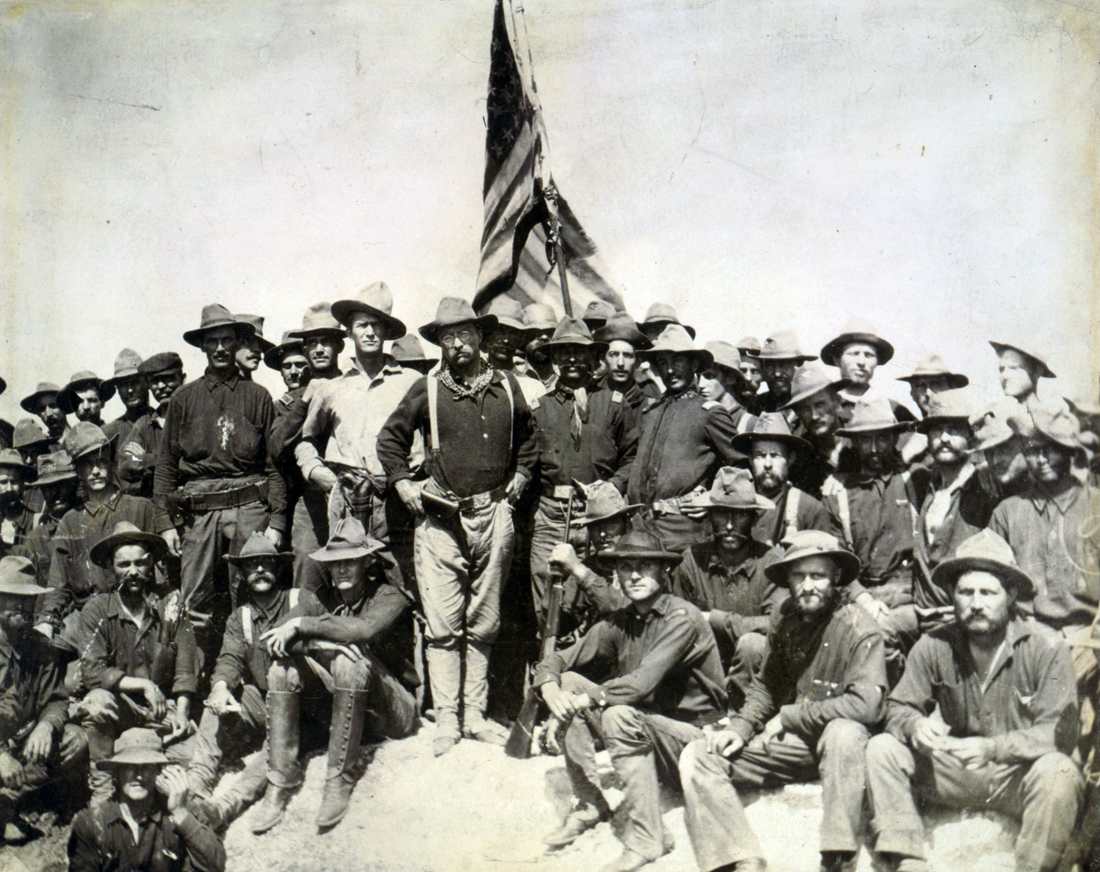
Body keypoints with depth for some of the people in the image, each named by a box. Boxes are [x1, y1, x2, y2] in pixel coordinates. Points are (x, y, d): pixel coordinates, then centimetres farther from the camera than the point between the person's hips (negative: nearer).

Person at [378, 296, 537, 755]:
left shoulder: (506, 387, 8)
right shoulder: (426, 390, 1)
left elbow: (527, 435, 26)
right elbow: (390, 438, 12)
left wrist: (521, 474, 14)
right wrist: (403, 483, 1)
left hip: (494, 515, 2)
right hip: (440, 516, -2)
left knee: (484, 623, 8)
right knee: (444, 626, -3)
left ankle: (476, 714, 18)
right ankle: (446, 719, 5)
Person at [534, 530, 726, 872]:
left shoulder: (682, 618, -18)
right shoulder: (619, 623, 3)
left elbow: (643, 681, -30)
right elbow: (555, 662, 2)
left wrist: (586, 699, -25)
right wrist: (552, 690, -20)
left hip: (691, 734, -7)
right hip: (643, 722, 7)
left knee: (618, 715, -33)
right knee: (568, 683, -8)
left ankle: (646, 837, -22)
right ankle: (589, 805, 1)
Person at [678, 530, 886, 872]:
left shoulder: (858, 628, -13)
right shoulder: (786, 625, 7)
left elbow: (865, 705, -24)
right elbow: (766, 687, 17)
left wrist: (788, 716, -15)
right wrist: (739, 729, -3)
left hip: (838, 743, -6)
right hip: (790, 743, 6)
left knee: (844, 732, -41)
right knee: (697, 757, -10)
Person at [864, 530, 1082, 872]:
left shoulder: (1046, 649, -13)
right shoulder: (933, 647, -3)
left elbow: (1059, 732, -17)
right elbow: (899, 707, 2)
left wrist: (992, 748, -32)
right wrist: (915, 725, -24)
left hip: (1020, 775, -3)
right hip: (955, 772, 3)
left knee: (1058, 773, -35)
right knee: (882, 749, -15)